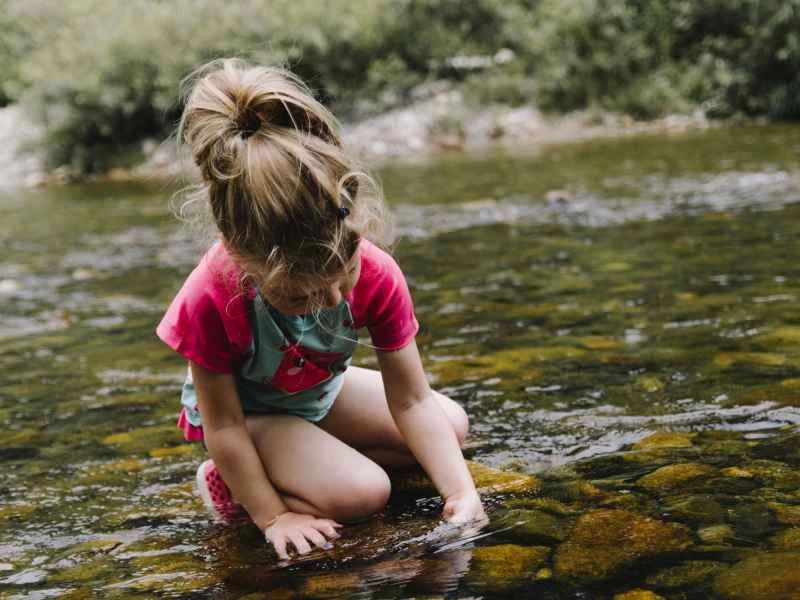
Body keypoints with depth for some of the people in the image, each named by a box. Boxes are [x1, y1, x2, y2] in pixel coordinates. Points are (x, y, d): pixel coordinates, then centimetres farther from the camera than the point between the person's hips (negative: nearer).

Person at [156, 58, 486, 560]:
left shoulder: (378, 274, -30)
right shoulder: (211, 300, -39)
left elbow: (411, 401, -24)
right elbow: (224, 426, -26)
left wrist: (461, 492, -32)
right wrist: (272, 517, -24)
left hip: (321, 392, 6)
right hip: (246, 411, -5)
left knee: (453, 426, 3)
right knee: (363, 493, -26)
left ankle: (294, 465, 5)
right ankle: (229, 482, -4)